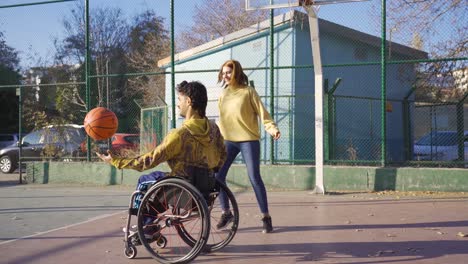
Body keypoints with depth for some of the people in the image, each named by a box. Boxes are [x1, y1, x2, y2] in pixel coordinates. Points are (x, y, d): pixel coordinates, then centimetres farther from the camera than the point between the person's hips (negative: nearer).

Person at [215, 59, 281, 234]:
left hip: (248, 140, -5)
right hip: (228, 140, 5)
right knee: (218, 175, -1)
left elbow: (261, 112, -8)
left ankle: (266, 217, 4)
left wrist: (272, 128, -23)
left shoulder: (248, 92, -4)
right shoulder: (223, 94, 11)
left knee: (254, 177, -6)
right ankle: (226, 212, 16)